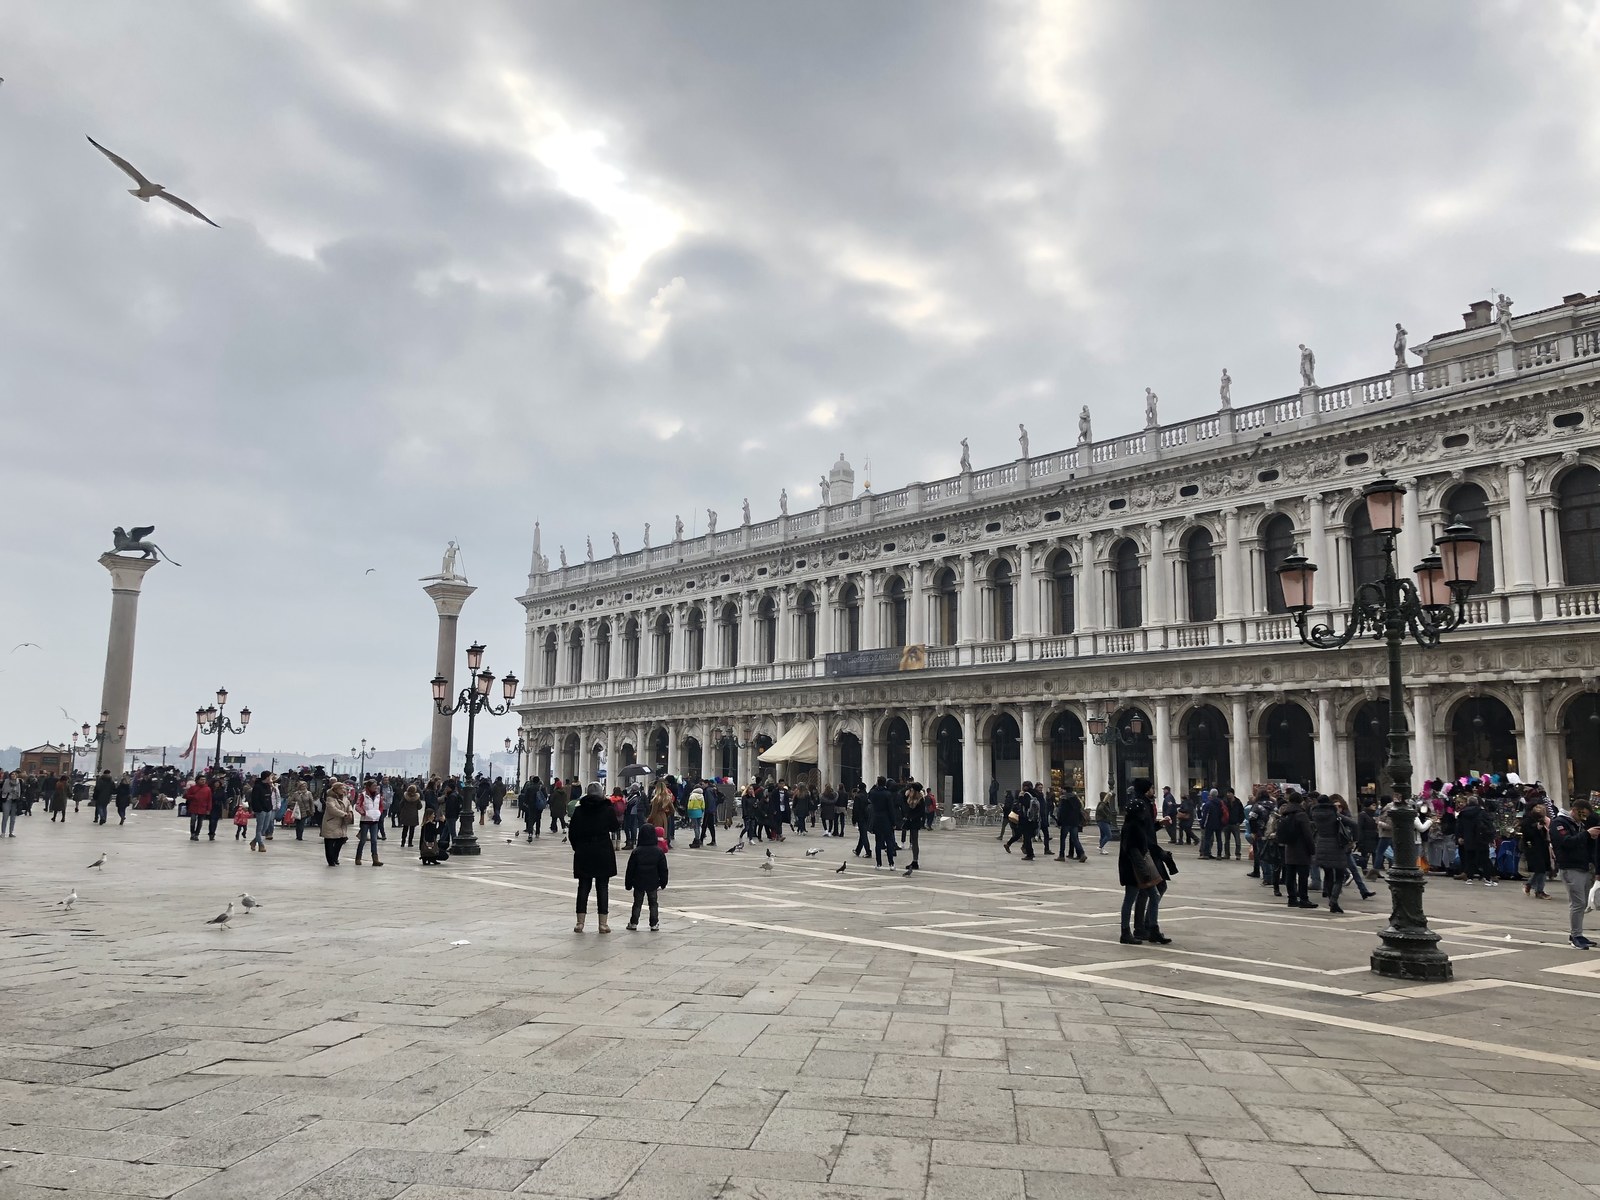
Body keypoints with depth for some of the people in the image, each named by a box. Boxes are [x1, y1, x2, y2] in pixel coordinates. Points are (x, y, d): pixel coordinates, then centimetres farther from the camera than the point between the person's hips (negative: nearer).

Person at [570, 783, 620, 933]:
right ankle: (603, 923, 4)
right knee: (602, 887, 4)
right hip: (604, 853, -1)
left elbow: (572, 833, 0)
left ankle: (580, 922, 7)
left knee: (583, 887, 8)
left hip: (583, 854, 1)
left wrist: (577, 848, 13)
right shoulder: (608, 809, -4)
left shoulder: (579, 810, -1)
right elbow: (614, 828, 9)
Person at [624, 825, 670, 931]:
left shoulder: (636, 852, -9)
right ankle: (654, 924, 8)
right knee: (653, 903, 10)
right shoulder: (659, 852, -7)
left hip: (638, 883, 0)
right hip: (653, 883, 0)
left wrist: (628, 883, 5)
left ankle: (633, 923, 13)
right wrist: (663, 882, 9)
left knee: (637, 903, 11)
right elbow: (663, 869, -2)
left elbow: (630, 869, -4)